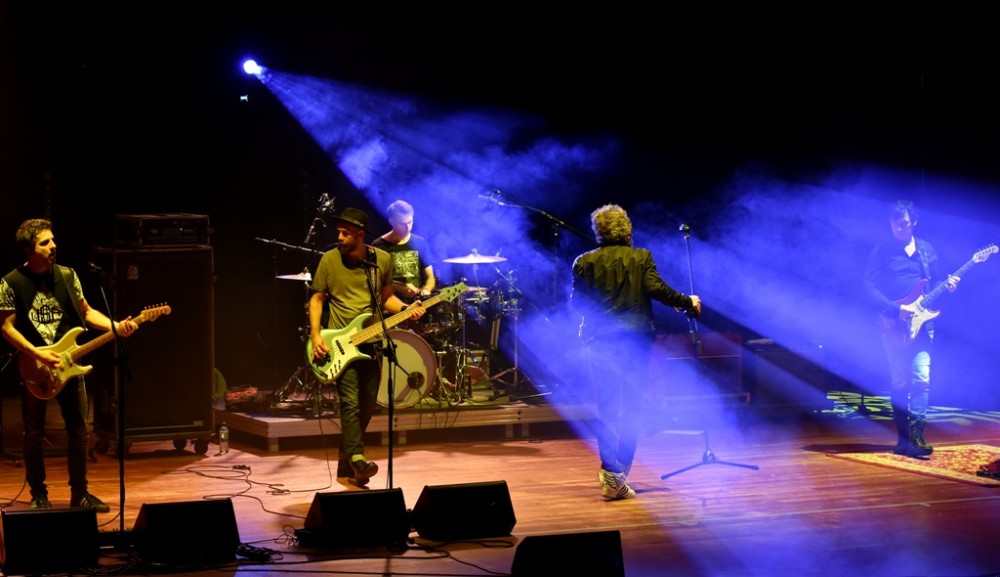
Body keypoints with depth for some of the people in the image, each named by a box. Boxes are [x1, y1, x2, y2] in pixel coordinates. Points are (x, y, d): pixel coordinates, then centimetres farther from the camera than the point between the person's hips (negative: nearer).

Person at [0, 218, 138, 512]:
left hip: (68, 365, 3)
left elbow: (86, 312, 10)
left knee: (79, 430, 4)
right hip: (34, 368, -3)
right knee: (34, 434, 4)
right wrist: (37, 354, -18)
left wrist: (116, 326, -6)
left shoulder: (68, 275, 4)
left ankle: (79, 493, 14)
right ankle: (39, 496, 15)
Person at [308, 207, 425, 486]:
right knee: (350, 403, -16)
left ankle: (346, 464, 24)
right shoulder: (329, 260, -4)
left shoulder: (382, 260, 3)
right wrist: (316, 335, -9)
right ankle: (357, 459, -23)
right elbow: (317, 298, 3)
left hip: (371, 342, 4)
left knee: (366, 406, 9)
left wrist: (405, 309, -7)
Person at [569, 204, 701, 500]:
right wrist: (688, 302, 2)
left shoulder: (585, 262, 0)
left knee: (607, 408, 4)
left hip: (600, 340, 0)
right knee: (632, 406, 9)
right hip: (636, 339, 0)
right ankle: (621, 469, 9)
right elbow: (656, 289, -12)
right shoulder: (641, 257, -2)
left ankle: (612, 475, -7)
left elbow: (576, 302, -1)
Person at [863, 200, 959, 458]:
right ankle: (905, 436, 7)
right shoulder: (881, 251, 0)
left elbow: (935, 281, 17)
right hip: (894, 325, -2)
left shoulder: (926, 250, 12)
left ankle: (915, 434, -11)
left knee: (921, 377, -10)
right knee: (899, 382, 0)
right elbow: (870, 287, -7)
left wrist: (948, 285, -7)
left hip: (920, 322, 2)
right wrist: (896, 309, -17)